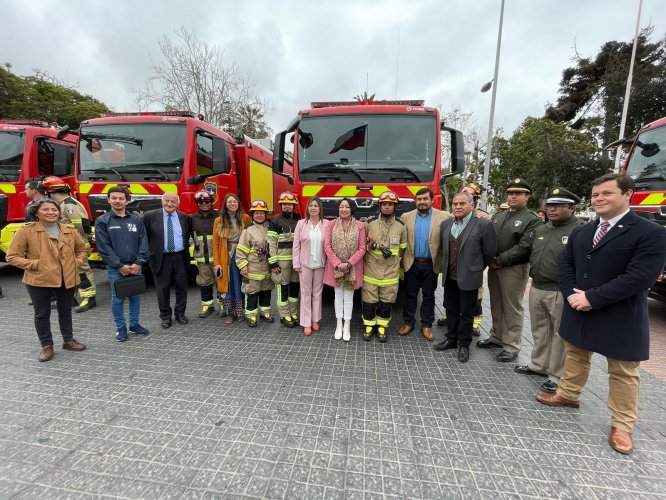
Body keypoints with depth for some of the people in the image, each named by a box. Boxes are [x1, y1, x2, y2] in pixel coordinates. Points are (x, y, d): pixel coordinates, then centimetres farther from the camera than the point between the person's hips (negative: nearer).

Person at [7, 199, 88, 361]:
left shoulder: (69, 231, 4)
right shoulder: (26, 231, -6)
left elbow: (82, 250, 16)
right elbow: (12, 256, -5)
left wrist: (77, 262, 0)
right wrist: (35, 264, -15)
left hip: (67, 279, 3)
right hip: (39, 280, -3)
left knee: (65, 311, 16)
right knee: (42, 314, 9)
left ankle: (68, 340, 32)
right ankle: (46, 346, 24)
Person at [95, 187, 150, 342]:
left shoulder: (136, 220, 6)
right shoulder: (102, 221, -1)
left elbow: (143, 243, 2)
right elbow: (103, 247, -7)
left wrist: (139, 263, -9)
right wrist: (119, 265, -13)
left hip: (135, 267, 2)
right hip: (115, 268, -2)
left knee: (135, 296, 11)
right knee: (117, 298, 7)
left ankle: (134, 324, 25)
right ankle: (121, 328, 20)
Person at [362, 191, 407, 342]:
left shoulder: (401, 226, 2)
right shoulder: (370, 224, -1)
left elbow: (402, 249, 11)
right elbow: (363, 245, 6)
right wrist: (370, 247, -12)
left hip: (391, 272, 1)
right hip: (371, 271, 0)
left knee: (386, 302, 9)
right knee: (369, 300, 6)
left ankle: (382, 327, 27)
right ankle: (369, 326, 25)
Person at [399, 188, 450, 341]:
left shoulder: (443, 217, -4)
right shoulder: (406, 217, 1)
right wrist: (401, 261, -5)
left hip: (431, 265, -1)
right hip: (412, 263, 1)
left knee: (428, 296, 12)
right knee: (410, 294, 12)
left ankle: (426, 325, 26)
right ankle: (408, 322, 28)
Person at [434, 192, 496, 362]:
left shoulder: (483, 225, -11)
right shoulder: (445, 224, 5)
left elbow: (489, 252, -4)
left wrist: (476, 268, 5)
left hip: (469, 278, -5)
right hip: (449, 277, 5)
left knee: (466, 313, 9)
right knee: (451, 309, 16)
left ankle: (464, 345, 25)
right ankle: (451, 339, 33)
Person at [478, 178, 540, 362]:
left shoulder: (532, 219, -4)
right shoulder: (497, 216, 15)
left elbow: (524, 247, -14)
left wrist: (500, 260, -16)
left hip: (514, 269, -6)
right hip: (493, 267, 6)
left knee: (512, 308, 2)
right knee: (496, 305, 15)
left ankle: (511, 346, 14)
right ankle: (497, 337, 30)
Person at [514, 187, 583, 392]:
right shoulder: (540, 229, 12)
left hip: (561, 292, -7)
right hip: (536, 288, 7)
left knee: (561, 336, 6)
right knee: (540, 331, 19)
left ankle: (558, 377, 20)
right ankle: (538, 365, 35)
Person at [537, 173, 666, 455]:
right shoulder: (580, 232, 6)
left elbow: (639, 278, -21)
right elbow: (565, 265, 6)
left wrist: (592, 298, -22)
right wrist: (571, 294, -11)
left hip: (620, 318, -5)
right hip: (578, 311, 6)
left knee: (623, 372, 11)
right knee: (575, 356, 21)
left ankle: (622, 425, 28)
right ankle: (568, 395, 41)